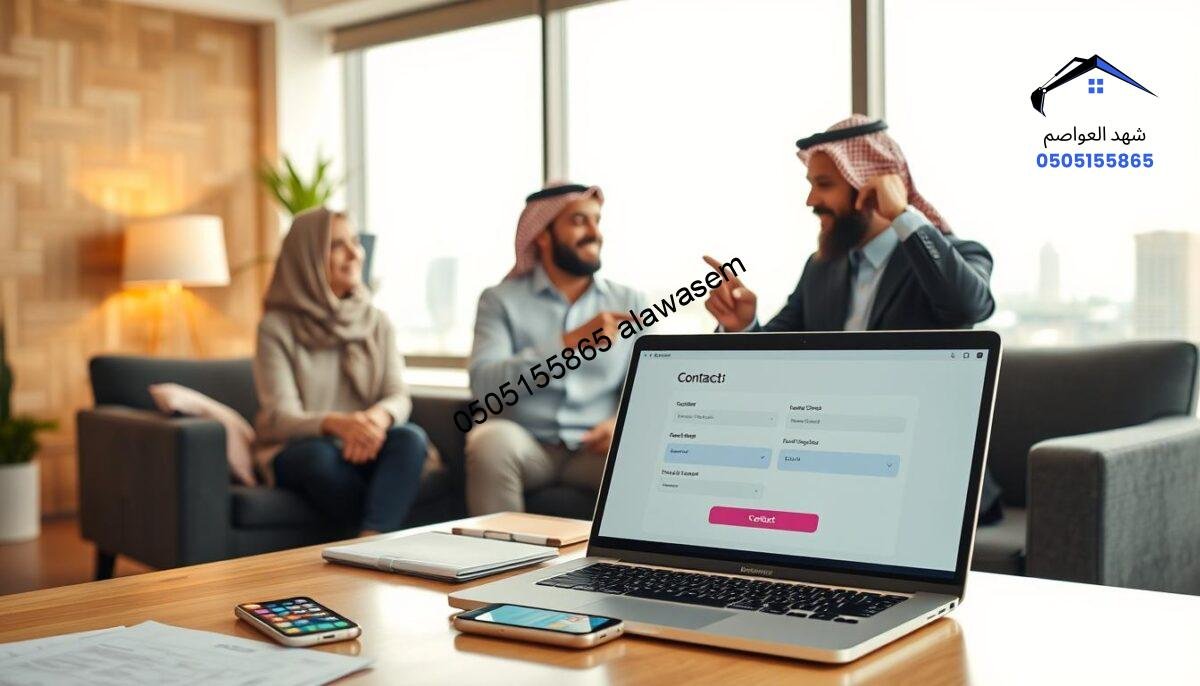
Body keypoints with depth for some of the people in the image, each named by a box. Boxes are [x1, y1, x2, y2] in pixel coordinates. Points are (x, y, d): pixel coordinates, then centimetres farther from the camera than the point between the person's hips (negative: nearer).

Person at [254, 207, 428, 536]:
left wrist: (379, 417, -27)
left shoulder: (377, 323, 9)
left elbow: (399, 397, 0)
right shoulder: (277, 327, -2)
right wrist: (336, 423, -33)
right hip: (299, 452, -3)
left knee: (411, 437, -30)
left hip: (364, 447, 3)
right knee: (321, 454, -37)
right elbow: (279, 417, -11)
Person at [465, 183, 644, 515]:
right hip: (526, 443, -1)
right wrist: (570, 341, -22)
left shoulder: (628, 303, 12)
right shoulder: (501, 300, 3)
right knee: (492, 440, -34)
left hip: (595, 447, 1)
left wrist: (623, 421, -16)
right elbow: (483, 382, -13)